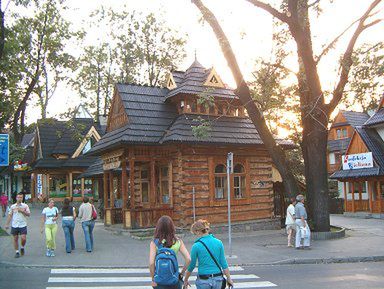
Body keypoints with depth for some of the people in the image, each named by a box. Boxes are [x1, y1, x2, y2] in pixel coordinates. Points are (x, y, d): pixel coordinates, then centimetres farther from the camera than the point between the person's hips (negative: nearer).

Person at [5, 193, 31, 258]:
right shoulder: (12, 206, 6)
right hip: (14, 225, 2)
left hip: (23, 225, -2)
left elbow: (29, 214, -2)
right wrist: (7, 224, 6)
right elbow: (10, 215, 10)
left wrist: (22, 211, -16)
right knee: (15, 239, 6)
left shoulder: (25, 206, 2)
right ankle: (17, 252, 17)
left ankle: (22, 248, 20)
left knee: (23, 238, -8)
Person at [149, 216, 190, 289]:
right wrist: (182, 273, 4)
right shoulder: (178, 242, -4)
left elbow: (151, 263, -16)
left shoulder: (154, 243, -9)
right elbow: (188, 259, -9)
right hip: (174, 280, 1)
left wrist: (153, 279, -4)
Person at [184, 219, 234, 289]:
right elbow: (223, 263, 1)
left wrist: (185, 280, 11)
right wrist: (229, 278, 10)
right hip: (217, 279, 4)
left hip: (203, 281, -3)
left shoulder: (196, 246, -11)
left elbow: (191, 265, -3)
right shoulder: (219, 242, -2)